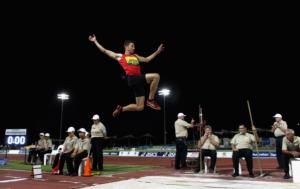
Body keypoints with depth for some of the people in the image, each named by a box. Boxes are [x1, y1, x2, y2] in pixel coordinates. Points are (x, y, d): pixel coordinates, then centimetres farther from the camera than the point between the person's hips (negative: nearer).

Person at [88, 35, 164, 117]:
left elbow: (147, 59, 36)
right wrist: (95, 41, 13)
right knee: (156, 76, -20)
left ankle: (120, 109, 23)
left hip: (139, 80, 7)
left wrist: (157, 51, 33)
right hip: (131, 79, -7)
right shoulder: (120, 56, 13)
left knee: (140, 107, 6)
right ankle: (150, 100, -10)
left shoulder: (136, 56, 28)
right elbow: (104, 51, 14)